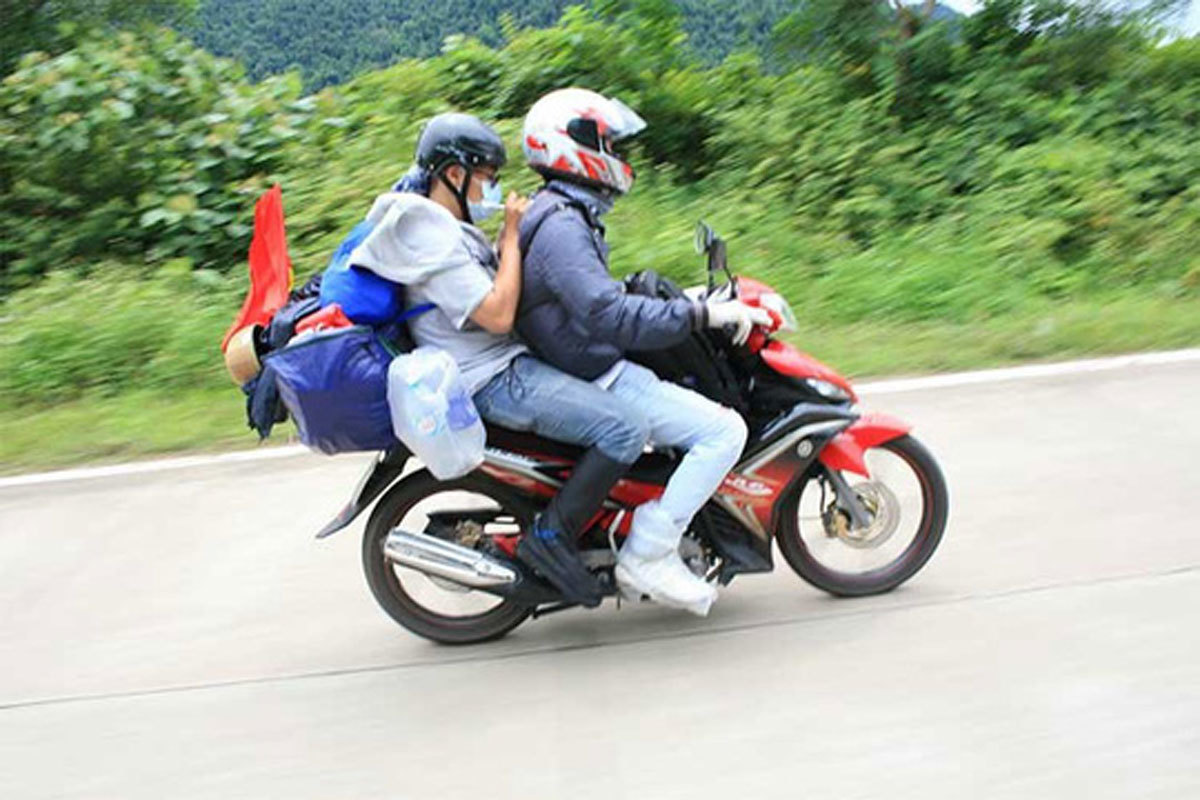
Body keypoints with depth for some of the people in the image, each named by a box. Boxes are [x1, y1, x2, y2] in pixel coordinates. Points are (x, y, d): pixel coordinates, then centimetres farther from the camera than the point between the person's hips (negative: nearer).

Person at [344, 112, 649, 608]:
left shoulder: (446, 228, 18)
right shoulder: (432, 239, -17)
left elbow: (498, 286, 27)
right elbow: (498, 314, -24)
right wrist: (512, 235, -14)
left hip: (508, 362, 11)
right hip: (493, 380, -11)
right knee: (625, 430, -21)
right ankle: (552, 537, -10)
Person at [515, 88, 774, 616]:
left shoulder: (566, 215, 15)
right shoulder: (561, 226, -20)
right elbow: (610, 315, -32)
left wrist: (684, 300, 20)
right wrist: (703, 314, -29)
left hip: (587, 370, 11)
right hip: (596, 383, -11)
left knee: (708, 398, 23)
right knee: (724, 430, -16)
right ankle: (647, 555, -10)